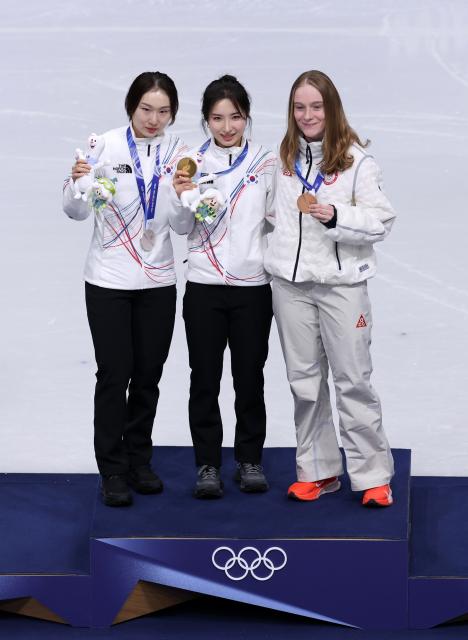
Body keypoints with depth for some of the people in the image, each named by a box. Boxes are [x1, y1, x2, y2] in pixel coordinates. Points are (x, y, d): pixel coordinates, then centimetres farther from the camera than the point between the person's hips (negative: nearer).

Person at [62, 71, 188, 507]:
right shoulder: (106, 146, -9)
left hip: (158, 281, 3)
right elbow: (76, 211, -8)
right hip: (110, 281, -3)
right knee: (114, 374, -3)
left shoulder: (176, 152, 2)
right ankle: (113, 471, 5)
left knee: (148, 375, 10)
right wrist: (78, 182, -29)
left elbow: (179, 224, 1)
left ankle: (140, 462, 23)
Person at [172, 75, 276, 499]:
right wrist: (182, 197, -20)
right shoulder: (192, 162, 2)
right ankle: (208, 463, 11)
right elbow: (182, 225, -2)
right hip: (204, 286, 0)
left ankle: (250, 459, 18)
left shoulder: (266, 162, 3)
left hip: (253, 286, 0)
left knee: (249, 377, 7)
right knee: (205, 379, 3)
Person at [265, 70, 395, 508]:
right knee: (304, 380, 9)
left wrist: (335, 216, -22)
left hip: (341, 282, -5)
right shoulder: (284, 159, 10)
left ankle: (373, 476, 3)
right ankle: (317, 471, 19)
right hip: (291, 282, 5)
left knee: (353, 379, -3)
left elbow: (382, 221, -9)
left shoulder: (356, 160, -6)